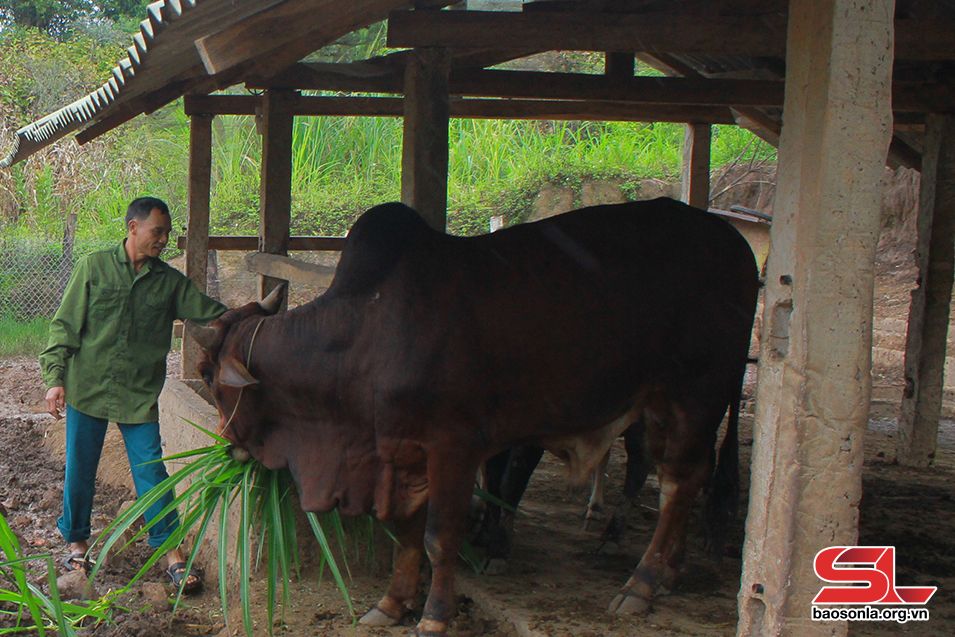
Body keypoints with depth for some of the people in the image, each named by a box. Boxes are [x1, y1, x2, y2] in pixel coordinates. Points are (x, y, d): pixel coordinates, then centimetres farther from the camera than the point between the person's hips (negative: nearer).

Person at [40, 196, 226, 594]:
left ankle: (172, 554, 3)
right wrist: (54, 378, -8)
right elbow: (64, 326, -1)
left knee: (151, 472, -3)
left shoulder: (170, 282, 5)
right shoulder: (94, 268, -1)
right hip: (88, 389, -1)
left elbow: (211, 313, 6)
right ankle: (77, 542, 27)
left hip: (140, 396, 1)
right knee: (79, 470, 7)